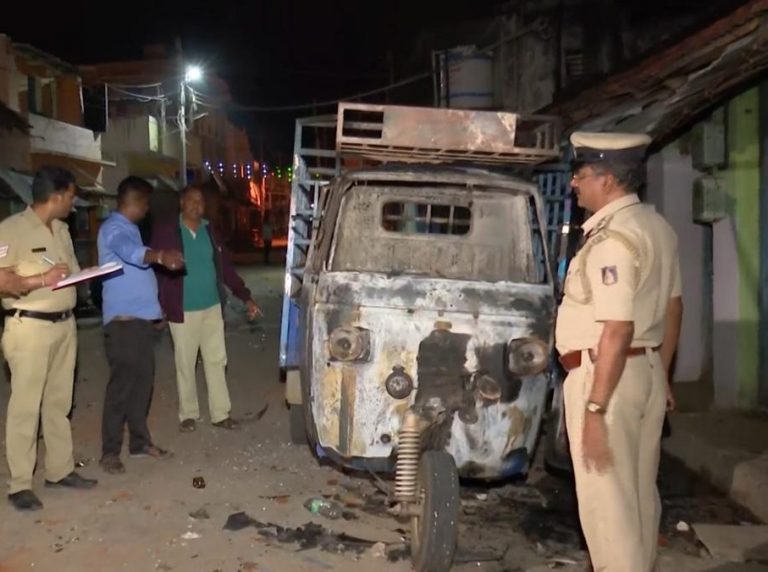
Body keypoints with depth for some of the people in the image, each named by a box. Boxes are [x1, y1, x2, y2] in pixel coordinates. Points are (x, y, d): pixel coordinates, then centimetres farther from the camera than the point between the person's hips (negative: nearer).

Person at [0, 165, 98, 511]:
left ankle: (60, 470, 23)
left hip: (65, 324, 7)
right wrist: (42, 279, -23)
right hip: (29, 327, -7)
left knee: (59, 402, 13)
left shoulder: (62, 230, 13)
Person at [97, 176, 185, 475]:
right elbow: (129, 252, -36)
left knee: (143, 382, 13)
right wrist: (159, 256, -55)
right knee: (121, 384, -7)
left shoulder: (129, 228, 19)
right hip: (123, 319, -10)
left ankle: (140, 441, 22)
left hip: (141, 317, 10)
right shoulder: (113, 228, -14)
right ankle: (110, 451, 1)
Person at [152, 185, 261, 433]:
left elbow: (226, 267, 9)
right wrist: (158, 306, -12)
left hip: (213, 308, 4)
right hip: (183, 310, -4)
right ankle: (188, 414, 20)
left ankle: (220, 414, 15)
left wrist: (246, 297, 3)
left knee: (216, 361, 6)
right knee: (185, 364, 7)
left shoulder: (210, 232, 8)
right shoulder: (165, 232, -6)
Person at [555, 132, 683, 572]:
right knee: (639, 492, 21)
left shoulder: (612, 237, -20)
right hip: (647, 370, 10)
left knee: (606, 501, 3)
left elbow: (617, 331, -25)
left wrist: (595, 409, -23)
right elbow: (673, 307, 16)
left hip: (606, 375, -10)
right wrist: (661, 374, 24)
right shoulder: (657, 226, 10)